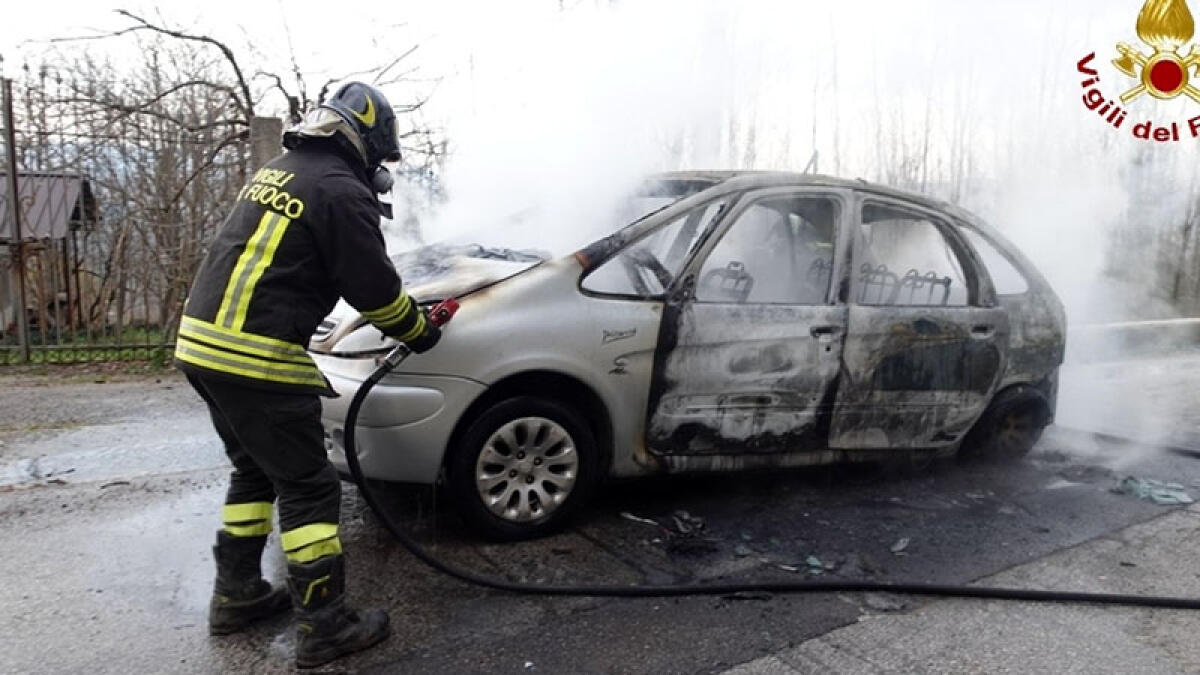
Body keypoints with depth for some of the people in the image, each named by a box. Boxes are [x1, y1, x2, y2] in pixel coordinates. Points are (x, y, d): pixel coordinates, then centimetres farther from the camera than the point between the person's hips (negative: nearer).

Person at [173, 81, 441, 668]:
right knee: (308, 487, 1)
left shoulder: (275, 173, 18)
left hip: (201, 340, 10)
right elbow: (374, 286, -10)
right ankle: (324, 626, 9)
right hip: (256, 356, -9)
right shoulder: (340, 189, -11)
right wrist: (419, 331, 8)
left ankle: (236, 596, 32)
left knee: (256, 471, 22)